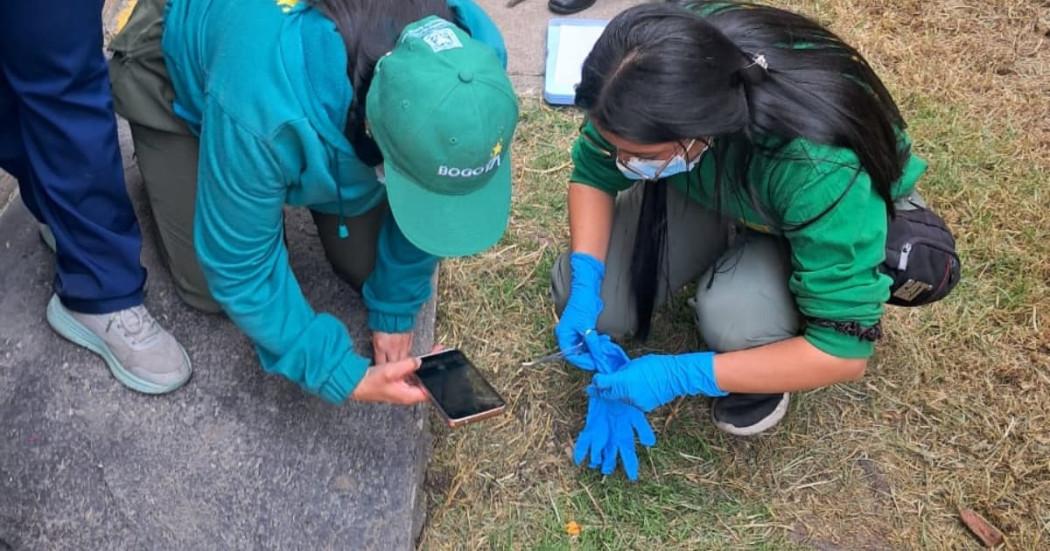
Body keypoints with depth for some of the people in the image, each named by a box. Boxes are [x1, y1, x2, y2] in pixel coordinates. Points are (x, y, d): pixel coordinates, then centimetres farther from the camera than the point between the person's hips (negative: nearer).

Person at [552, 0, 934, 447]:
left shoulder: (821, 170, -43)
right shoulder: (656, 90, -31)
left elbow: (845, 350, -35)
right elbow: (593, 171, -11)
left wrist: (682, 374, -36)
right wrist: (584, 284, -25)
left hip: (844, 216, -4)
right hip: (711, 185, 4)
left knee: (734, 317, -35)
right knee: (585, 298, -11)